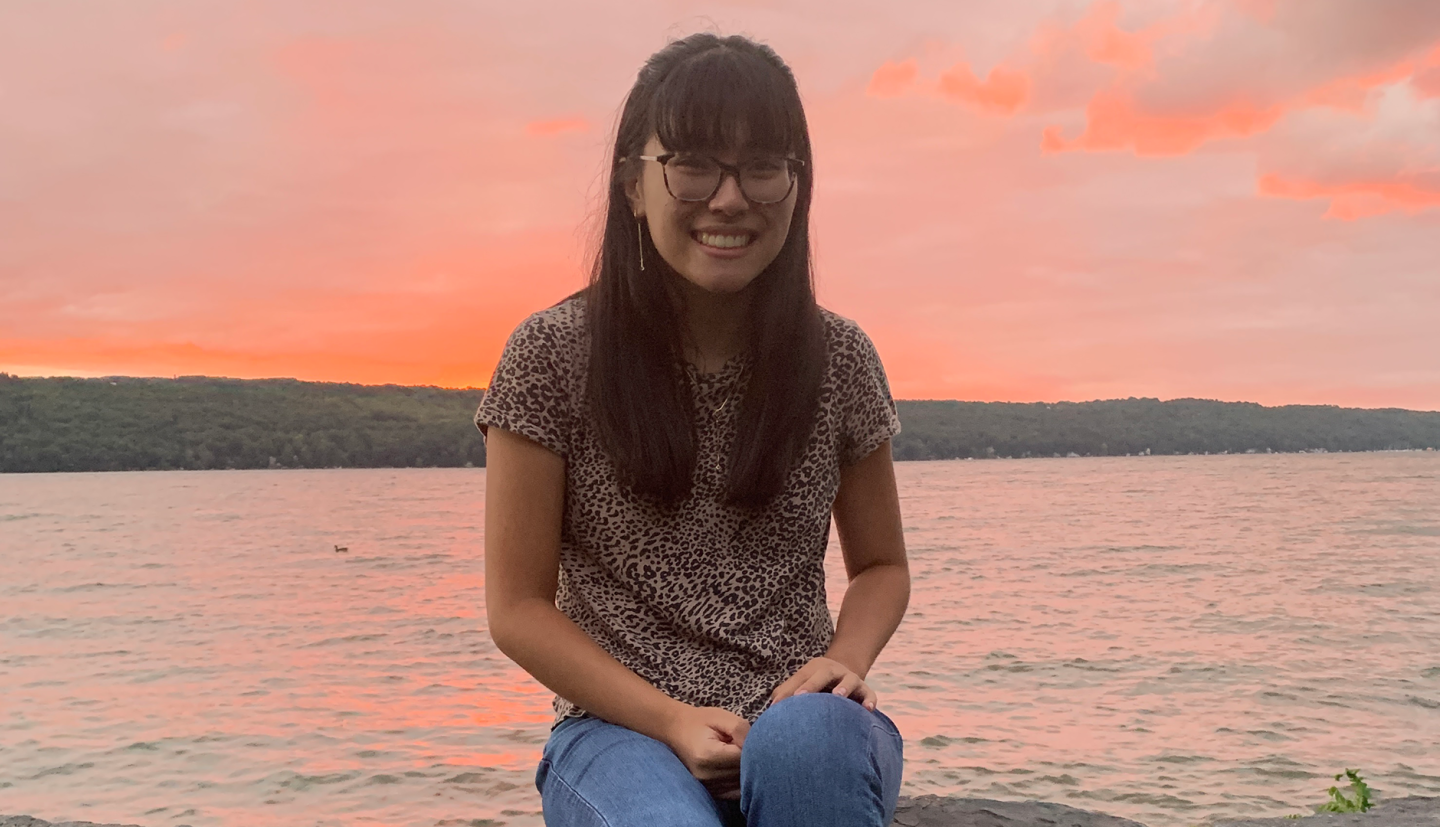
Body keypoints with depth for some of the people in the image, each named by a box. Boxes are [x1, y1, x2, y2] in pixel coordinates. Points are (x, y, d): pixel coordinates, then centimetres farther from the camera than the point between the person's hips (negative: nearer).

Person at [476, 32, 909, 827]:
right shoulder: (554, 355, -5)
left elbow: (880, 565, 14)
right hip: (622, 728, -2)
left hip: (803, 719, 3)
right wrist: (670, 719, -14)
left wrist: (844, 658, -8)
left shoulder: (838, 359, 3)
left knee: (807, 740, -34)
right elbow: (517, 605, -2)